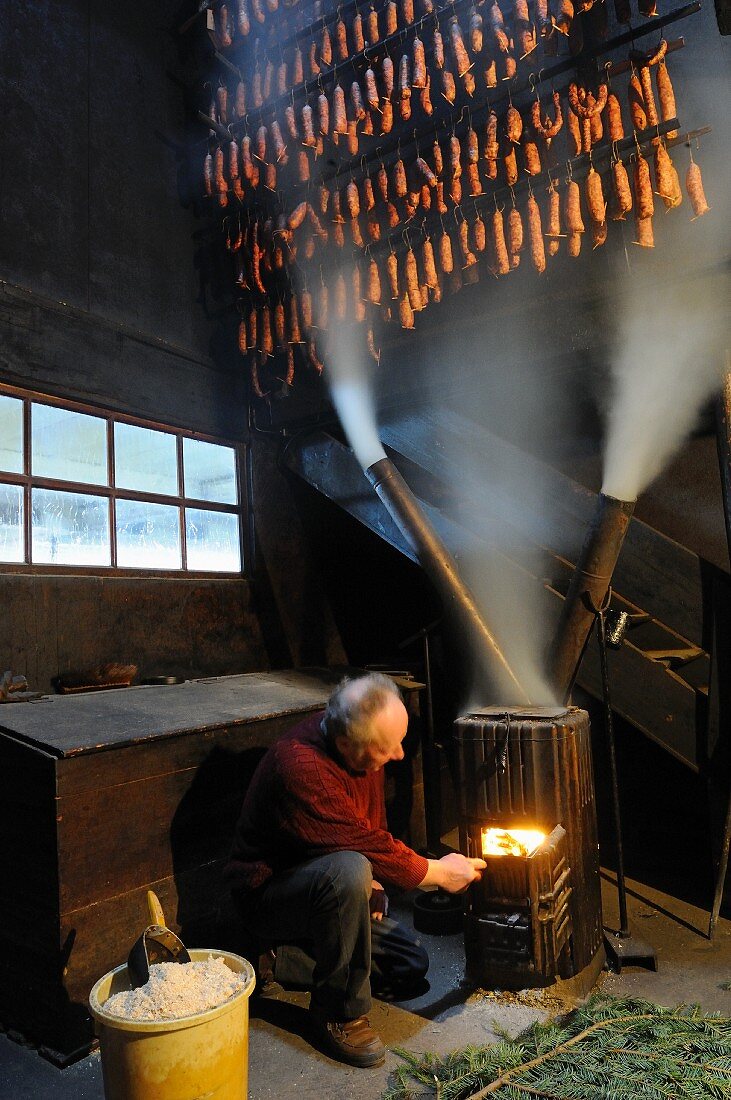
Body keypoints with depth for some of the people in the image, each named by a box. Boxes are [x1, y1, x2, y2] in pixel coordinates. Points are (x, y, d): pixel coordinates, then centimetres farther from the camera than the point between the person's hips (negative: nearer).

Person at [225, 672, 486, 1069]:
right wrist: (439, 872, -19)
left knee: (412, 965, 5)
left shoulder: (359, 745, -8)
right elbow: (364, 845, -31)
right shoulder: (301, 766, -34)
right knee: (347, 871, -38)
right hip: (267, 894, -8)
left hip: (326, 888, 8)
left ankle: (292, 960, 13)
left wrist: (372, 884, -5)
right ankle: (338, 1013, -15)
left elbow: (372, 823, 8)